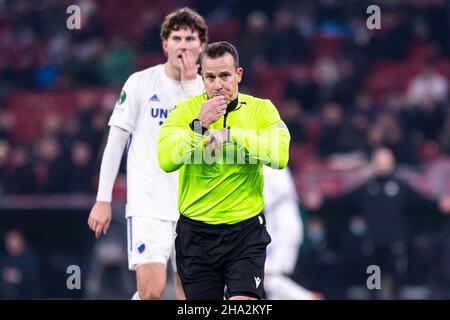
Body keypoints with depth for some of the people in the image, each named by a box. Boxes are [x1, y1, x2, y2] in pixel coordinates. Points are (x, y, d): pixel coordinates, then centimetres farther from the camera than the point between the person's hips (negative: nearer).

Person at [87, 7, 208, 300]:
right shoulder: (141, 83, -1)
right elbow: (116, 141, 2)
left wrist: (189, 85, -13)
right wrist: (103, 200, -1)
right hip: (148, 206, -3)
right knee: (152, 291, -18)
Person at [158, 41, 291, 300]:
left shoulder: (261, 109, -1)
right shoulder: (185, 110, -1)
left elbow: (280, 156, -18)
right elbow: (165, 161, -15)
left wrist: (230, 135, -21)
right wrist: (199, 124, -23)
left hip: (246, 229, -1)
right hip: (196, 232, 1)